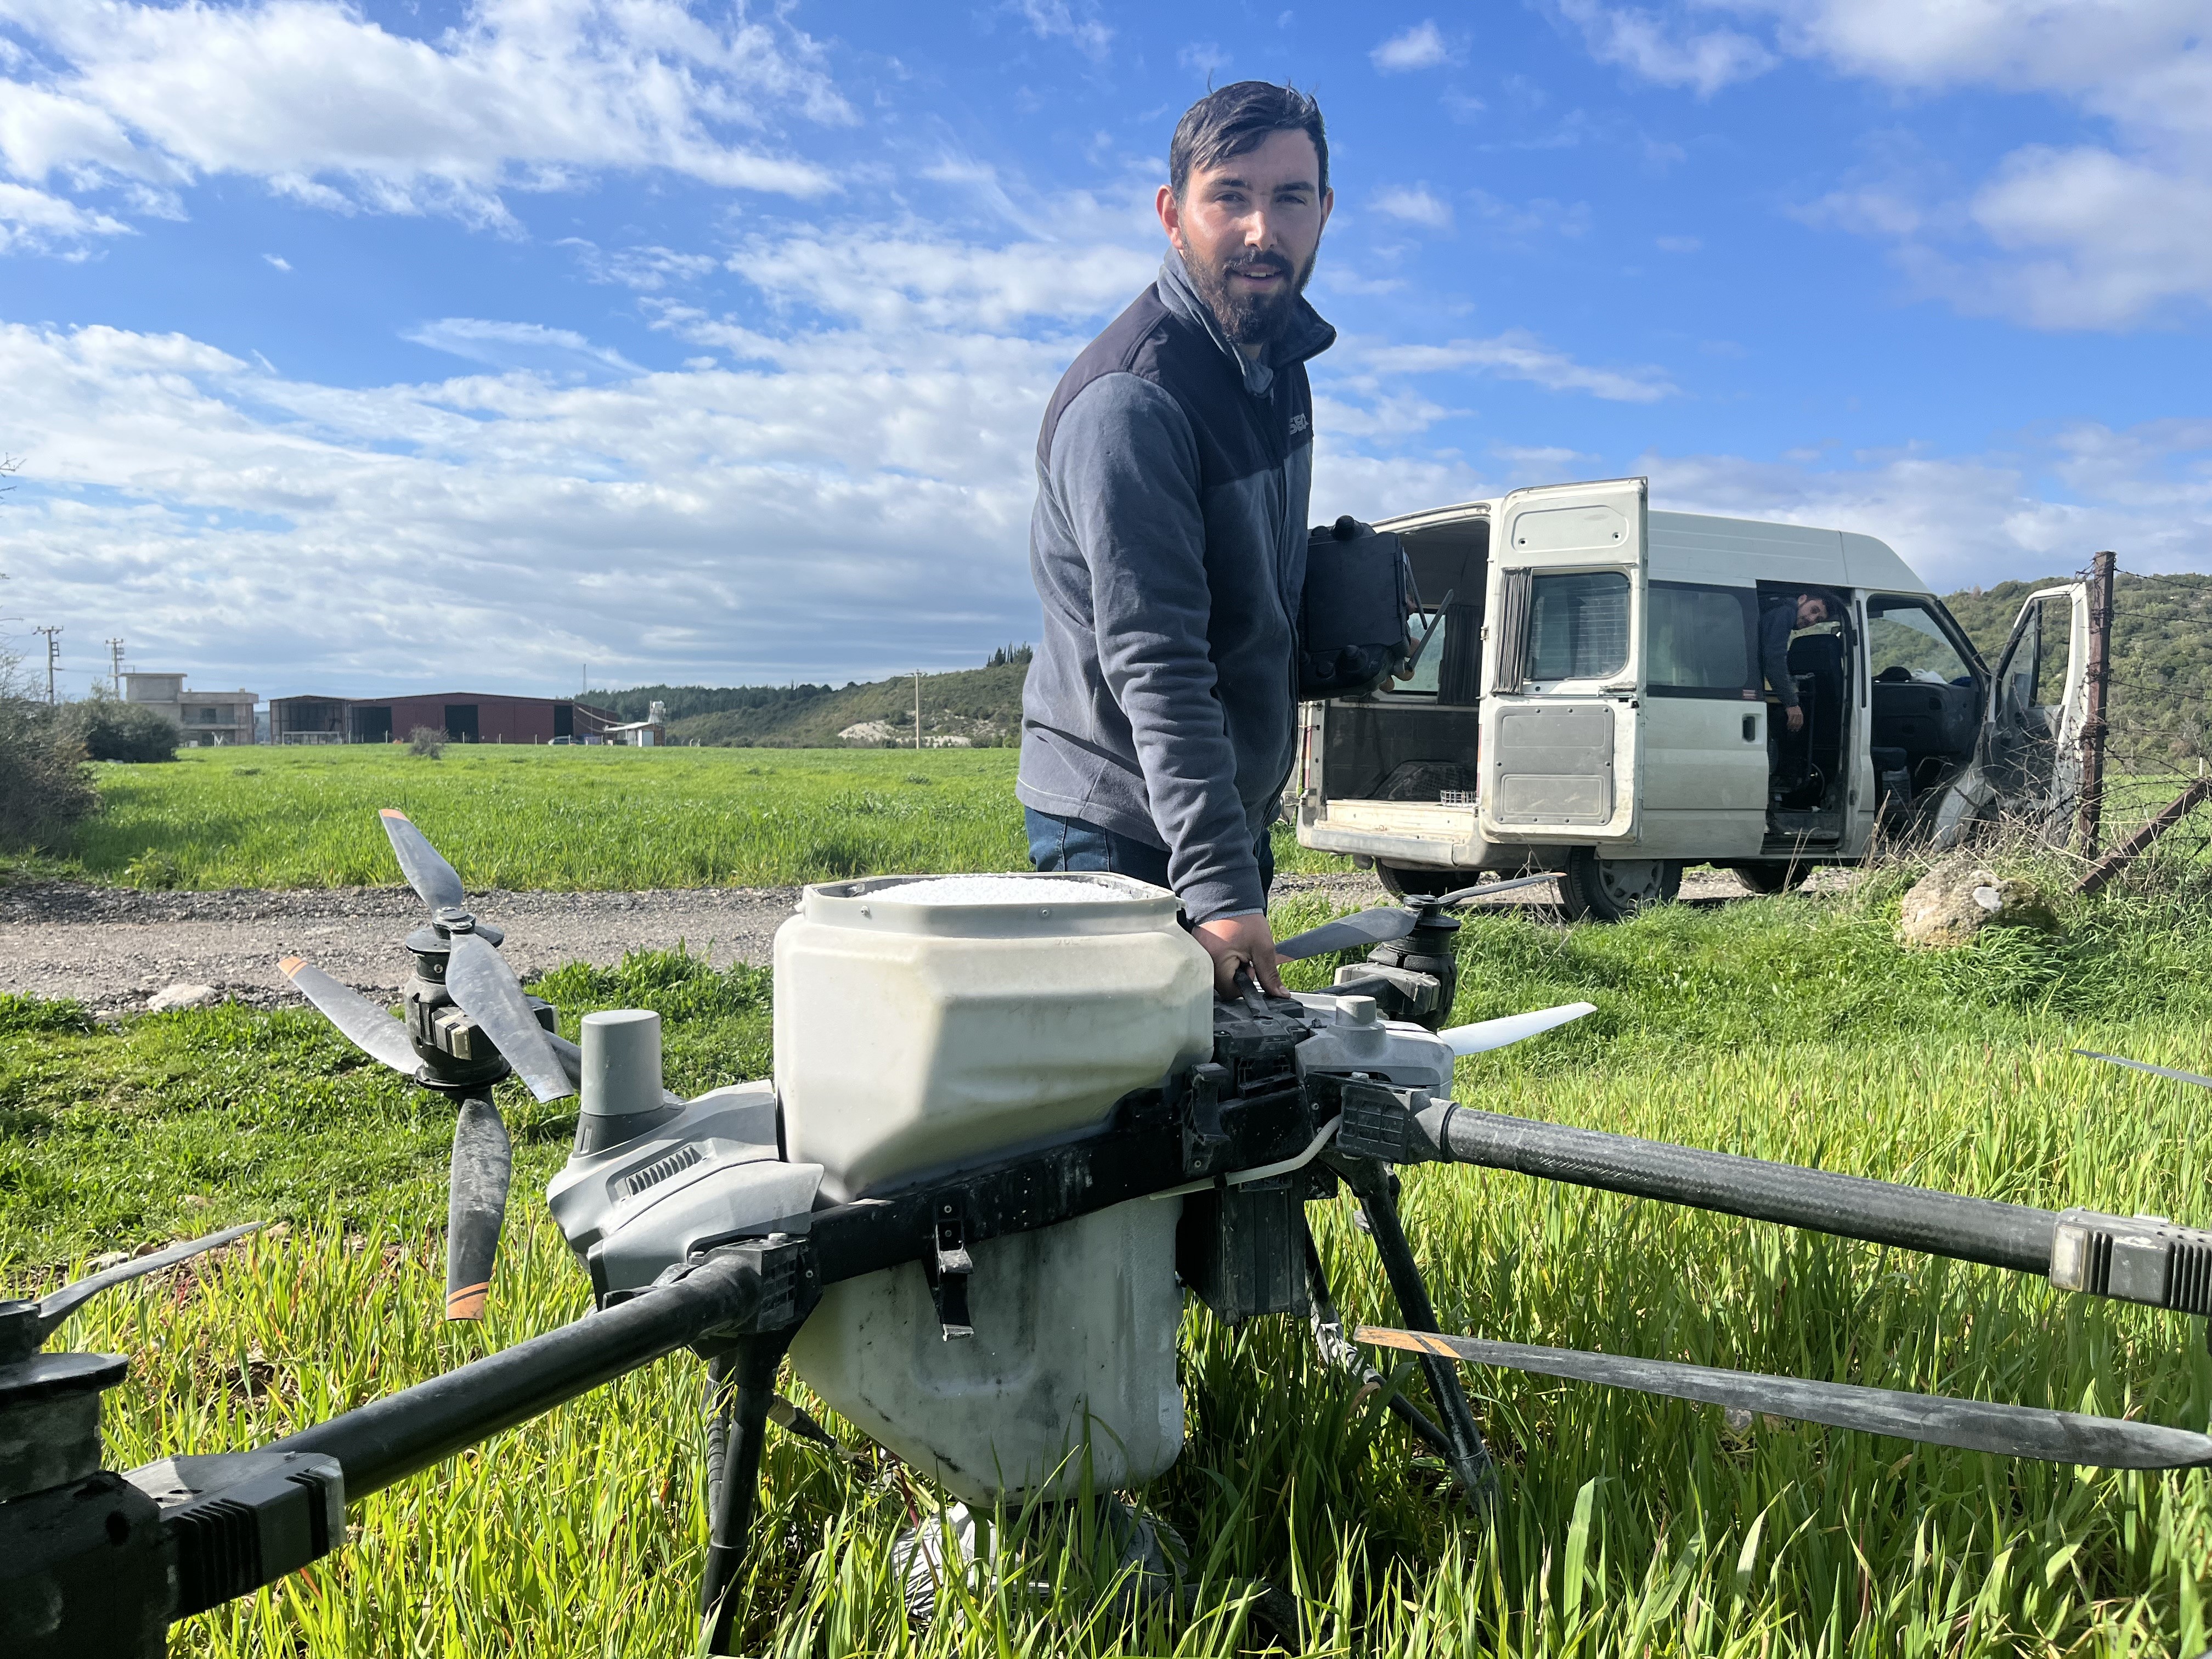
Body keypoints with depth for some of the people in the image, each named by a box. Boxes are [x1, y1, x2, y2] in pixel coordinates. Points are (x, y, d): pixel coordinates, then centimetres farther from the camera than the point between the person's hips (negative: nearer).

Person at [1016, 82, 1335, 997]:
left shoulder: (1281, 355, 7)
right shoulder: (1129, 401, -21)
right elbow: (1154, 663, -28)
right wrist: (1216, 884, -32)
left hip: (1235, 814, 8)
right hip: (1126, 828, -8)